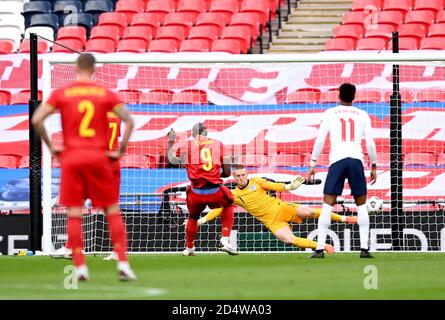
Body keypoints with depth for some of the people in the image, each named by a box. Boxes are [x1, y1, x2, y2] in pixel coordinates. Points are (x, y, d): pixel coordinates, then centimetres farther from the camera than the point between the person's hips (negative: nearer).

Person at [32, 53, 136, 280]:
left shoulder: (60, 94, 2)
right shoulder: (106, 94, 4)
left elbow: (36, 120, -6)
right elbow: (129, 121, -4)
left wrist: (50, 146, 3)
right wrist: (120, 151, 2)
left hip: (71, 158, 0)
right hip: (99, 157, 0)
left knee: (74, 214, 3)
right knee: (113, 211, 7)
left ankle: (80, 267, -2)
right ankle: (123, 263, 0)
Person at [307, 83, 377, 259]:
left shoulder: (330, 114, 8)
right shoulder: (362, 115, 11)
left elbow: (320, 140, 2)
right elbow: (370, 143, 8)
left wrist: (313, 164, 6)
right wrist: (374, 167, 17)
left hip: (337, 160, -1)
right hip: (356, 160, 1)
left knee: (327, 205, -1)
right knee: (361, 205, 10)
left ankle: (320, 248, -8)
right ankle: (364, 248, 0)